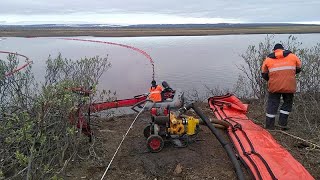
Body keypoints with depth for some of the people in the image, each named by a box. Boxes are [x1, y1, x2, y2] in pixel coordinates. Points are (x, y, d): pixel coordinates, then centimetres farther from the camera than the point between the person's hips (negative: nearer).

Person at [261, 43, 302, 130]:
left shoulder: (268, 59, 8)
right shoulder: (292, 56, 8)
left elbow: (264, 75, 10)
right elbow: (298, 69, 16)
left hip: (274, 86, 0)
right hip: (289, 86, 0)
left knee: (272, 104, 9)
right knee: (287, 103, 18)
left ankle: (269, 126, 12)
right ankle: (282, 124, 15)